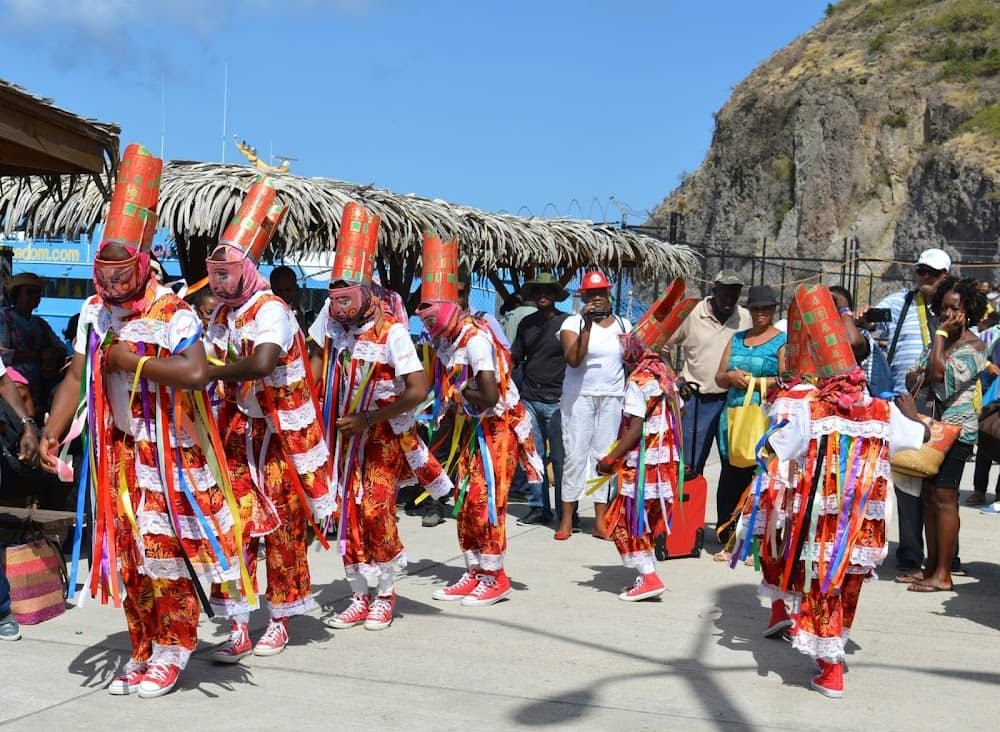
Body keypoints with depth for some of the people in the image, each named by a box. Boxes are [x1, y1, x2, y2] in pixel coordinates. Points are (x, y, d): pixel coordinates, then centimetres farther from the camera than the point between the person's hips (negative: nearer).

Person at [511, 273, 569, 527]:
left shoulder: (567, 322, 0)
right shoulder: (527, 323, 13)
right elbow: (515, 357, 17)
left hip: (557, 400, -4)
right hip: (529, 399, 4)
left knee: (560, 457, -1)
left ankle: (566, 512, 5)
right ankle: (538, 507, 16)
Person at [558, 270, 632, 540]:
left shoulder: (623, 324, 10)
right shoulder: (573, 323, -1)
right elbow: (573, 359, -16)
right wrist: (587, 326, -21)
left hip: (613, 397, 3)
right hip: (579, 396, -3)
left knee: (604, 455, 3)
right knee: (575, 455, -5)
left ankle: (600, 520, 7)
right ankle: (567, 519, 1)